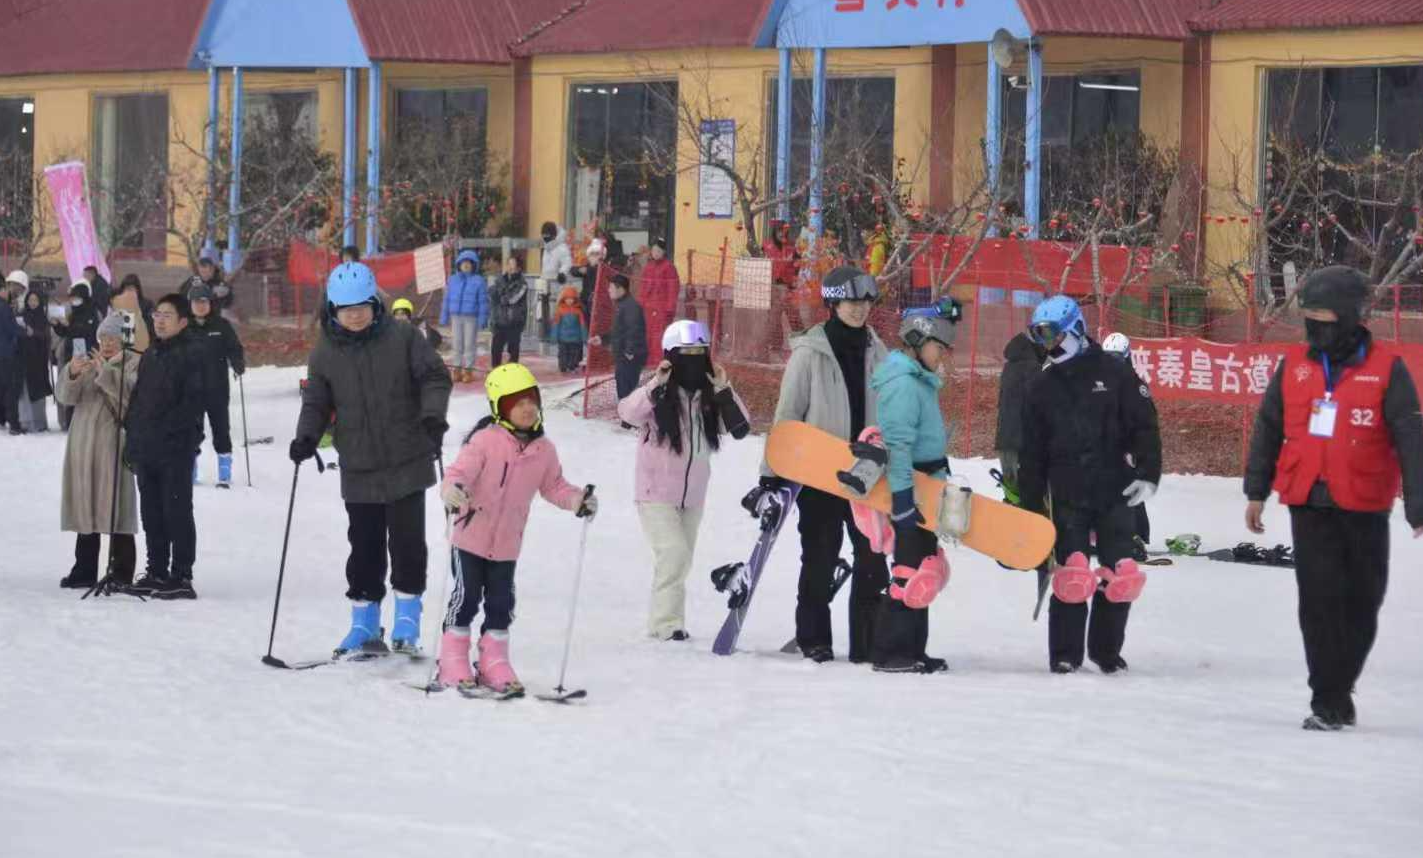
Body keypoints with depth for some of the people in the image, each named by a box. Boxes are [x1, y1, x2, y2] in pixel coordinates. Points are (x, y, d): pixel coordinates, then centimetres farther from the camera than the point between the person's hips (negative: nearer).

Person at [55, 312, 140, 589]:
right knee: (84, 506, 8)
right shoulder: (86, 361, 16)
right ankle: (85, 570, 15)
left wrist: (105, 372, -26)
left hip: (114, 444, -5)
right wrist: (72, 374, -16)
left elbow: (128, 391, -16)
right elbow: (65, 397, 3)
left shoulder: (133, 363, 2)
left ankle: (121, 573, -5)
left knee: (116, 509, -8)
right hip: (83, 444, 5)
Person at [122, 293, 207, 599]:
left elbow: (195, 399, -14)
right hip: (146, 447, 8)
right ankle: (157, 573, 19)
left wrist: (169, 428, -19)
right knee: (151, 511, 11)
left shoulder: (193, 353, -7)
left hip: (176, 447, -8)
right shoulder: (151, 354, 17)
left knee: (177, 510, -5)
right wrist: (132, 436, 13)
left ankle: (181, 577, -3)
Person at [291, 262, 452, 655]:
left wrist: (432, 414, -18)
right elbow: (316, 402, 10)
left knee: (407, 538, -3)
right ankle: (364, 622, 16)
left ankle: (407, 618, 10)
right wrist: (307, 437, -6)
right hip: (359, 468, 2)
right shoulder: (325, 353, 4)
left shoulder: (401, 338, -3)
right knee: (364, 544, 5)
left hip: (406, 461, -2)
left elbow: (433, 376, -2)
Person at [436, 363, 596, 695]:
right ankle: (453, 662, 8)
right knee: (466, 597, -2)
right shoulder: (486, 440, -15)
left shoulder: (543, 449, 2)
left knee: (501, 603, 9)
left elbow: (553, 486, 13)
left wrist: (577, 499, -5)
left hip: (507, 543, 5)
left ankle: (494, 663, 19)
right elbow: (460, 470, -23)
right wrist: (452, 490, -45)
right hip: (472, 535, -5)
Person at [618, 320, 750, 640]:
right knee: (674, 553, -19)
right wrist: (654, 386, -40)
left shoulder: (709, 397, 4)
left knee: (680, 561, 13)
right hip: (656, 493, -6)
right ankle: (667, 622, -12)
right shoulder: (660, 395, -10)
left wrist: (724, 392, -15)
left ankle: (661, 621, 26)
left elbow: (740, 428, -5)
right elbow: (628, 412, -28)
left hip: (693, 494, 6)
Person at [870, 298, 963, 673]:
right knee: (912, 568, -10)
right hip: (911, 487, -11)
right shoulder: (903, 382, -16)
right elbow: (898, 443, -24)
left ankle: (911, 650, 21)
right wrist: (902, 495, -29)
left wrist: (943, 481, 30)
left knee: (921, 569, 14)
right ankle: (890, 653, -8)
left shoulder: (921, 380, 16)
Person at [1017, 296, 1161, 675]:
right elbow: (1031, 452, 14)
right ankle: (1064, 654, 1)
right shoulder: (1041, 387, 10)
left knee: (1120, 575, 0)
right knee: (1072, 576, -8)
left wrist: (1148, 474, -10)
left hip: (1115, 494, -1)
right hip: (1068, 497, 1)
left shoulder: (1114, 373, 0)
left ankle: (1106, 650, 15)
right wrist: (1031, 505, 11)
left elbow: (1145, 426, 0)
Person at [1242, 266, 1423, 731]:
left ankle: (1338, 690, 25)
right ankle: (1329, 702, -3)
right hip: (1309, 505, 1)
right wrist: (1256, 491, 14)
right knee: (1320, 602, -7)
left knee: (1361, 606, 8)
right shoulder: (1295, 364, 6)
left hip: (1364, 509, -1)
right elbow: (1268, 428, 14)